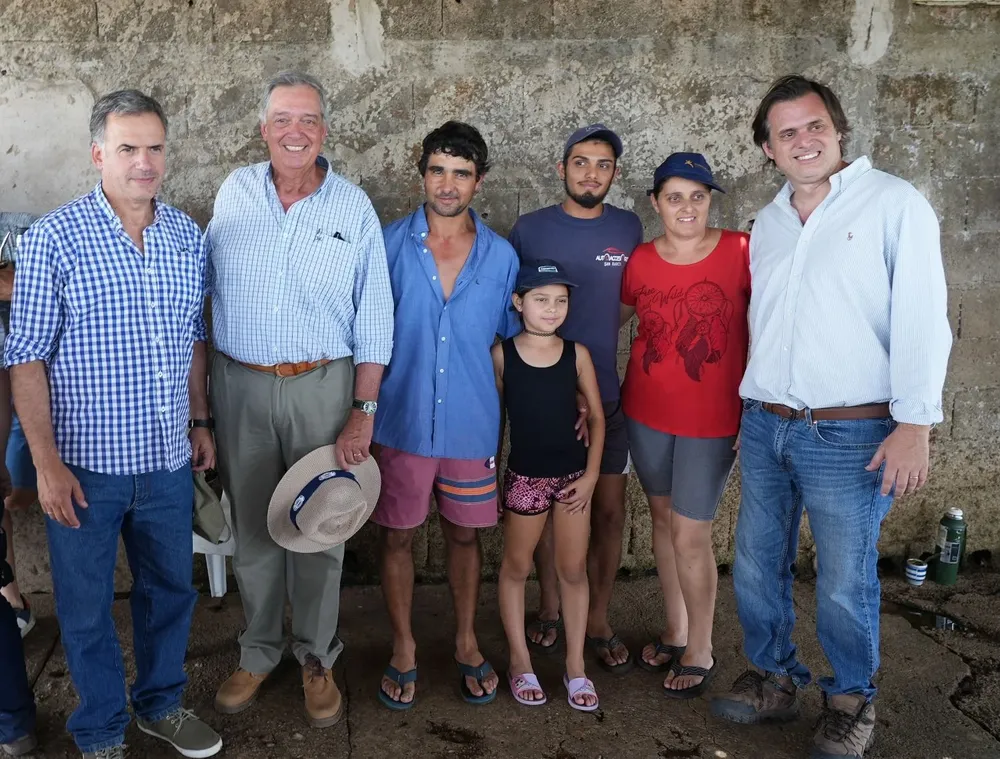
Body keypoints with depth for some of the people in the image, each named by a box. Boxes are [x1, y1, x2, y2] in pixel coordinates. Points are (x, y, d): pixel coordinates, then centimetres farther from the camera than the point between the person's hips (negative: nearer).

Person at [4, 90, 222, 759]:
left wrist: (200, 422, 14)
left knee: (171, 589, 19)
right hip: (85, 465, -4)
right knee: (87, 607, 12)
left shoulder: (188, 234, 3)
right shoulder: (54, 238, -11)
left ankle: (162, 703, 42)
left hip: (170, 459, 4)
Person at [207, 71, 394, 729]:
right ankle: (259, 653, 30)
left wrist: (363, 410, -7)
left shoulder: (353, 207, -3)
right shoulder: (234, 193, 3)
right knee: (253, 526, 11)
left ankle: (317, 658, 25)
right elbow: (205, 285, 11)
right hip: (240, 384, 2)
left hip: (323, 385, -2)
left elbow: (373, 317, -2)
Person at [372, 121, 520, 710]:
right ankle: (404, 650, 30)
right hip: (402, 422, -1)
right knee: (398, 536, 10)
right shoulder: (390, 245, -3)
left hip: (472, 427, 1)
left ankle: (467, 644, 34)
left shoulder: (501, 256, 0)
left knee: (465, 535, 15)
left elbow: (515, 341, 9)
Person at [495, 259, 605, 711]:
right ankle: (519, 661, 27)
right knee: (516, 567, 11)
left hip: (573, 474, 1)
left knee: (573, 570, 9)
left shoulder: (577, 354, -3)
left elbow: (597, 417, 3)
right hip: (524, 475, -1)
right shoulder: (501, 354, -7)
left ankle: (575, 665, 23)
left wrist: (591, 474, -3)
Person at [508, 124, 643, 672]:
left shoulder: (628, 229, 3)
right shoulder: (529, 229, -2)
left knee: (609, 509, 4)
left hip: (605, 391, 1)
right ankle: (549, 608, 29)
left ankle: (598, 621, 20)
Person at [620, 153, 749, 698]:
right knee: (663, 519, 16)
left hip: (712, 419, -4)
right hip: (645, 412, 4)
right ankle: (675, 632, 35)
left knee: (690, 535, 0)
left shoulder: (742, 252, -10)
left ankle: (700, 653, 21)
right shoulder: (640, 261, -1)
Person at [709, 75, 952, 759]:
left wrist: (914, 424, -17)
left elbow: (922, 320, -11)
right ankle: (774, 679, 33)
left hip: (850, 433, -5)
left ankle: (852, 701, 27)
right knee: (757, 564, 13)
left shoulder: (894, 203, -5)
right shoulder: (768, 223, 13)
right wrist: (753, 407, 15)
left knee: (845, 582, 4)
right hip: (764, 426, 6)